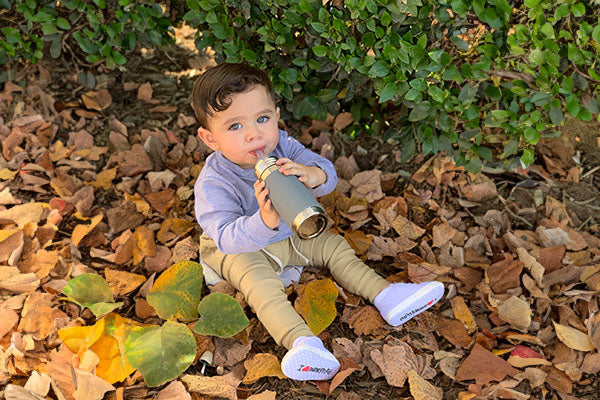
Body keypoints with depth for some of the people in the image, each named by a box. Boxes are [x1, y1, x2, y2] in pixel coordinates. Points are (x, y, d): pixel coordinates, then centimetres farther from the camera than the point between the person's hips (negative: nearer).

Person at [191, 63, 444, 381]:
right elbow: (227, 236, -41)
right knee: (257, 278, -32)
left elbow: (328, 173, -23)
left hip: (289, 235, 6)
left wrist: (313, 175, -49)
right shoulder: (212, 183, -32)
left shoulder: (282, 147, -18)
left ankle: (385, 295, 6)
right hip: (237, 249, -6)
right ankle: (301, 340, -46)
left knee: (332, 244, 1)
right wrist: (264, 221, -61)